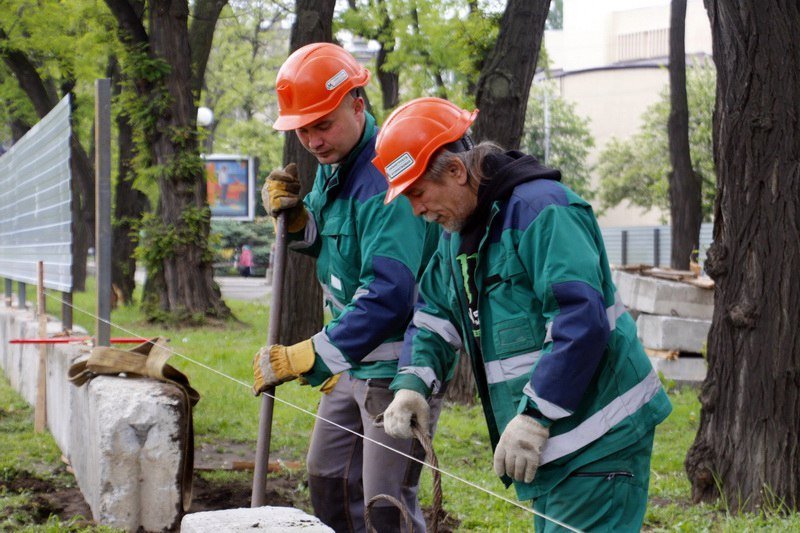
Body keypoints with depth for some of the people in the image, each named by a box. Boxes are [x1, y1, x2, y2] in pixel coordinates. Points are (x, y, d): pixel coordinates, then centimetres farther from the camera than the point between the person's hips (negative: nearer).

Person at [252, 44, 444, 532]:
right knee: (328, 476, 20)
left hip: (397, 367, -10)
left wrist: (310, 357, -41)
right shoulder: (332, 165, 5)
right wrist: (294, 218, -1)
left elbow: (389, 296, -36)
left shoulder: (384, 179, -26)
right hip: (354, 360, 10)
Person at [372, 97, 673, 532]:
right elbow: (434, 316, 20)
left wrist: (534, 415, -27)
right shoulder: (457, 231, 13)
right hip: (550, 445, 10)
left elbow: (581, 321, -27)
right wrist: (412, 384, 1)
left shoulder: (541, 208, -18)